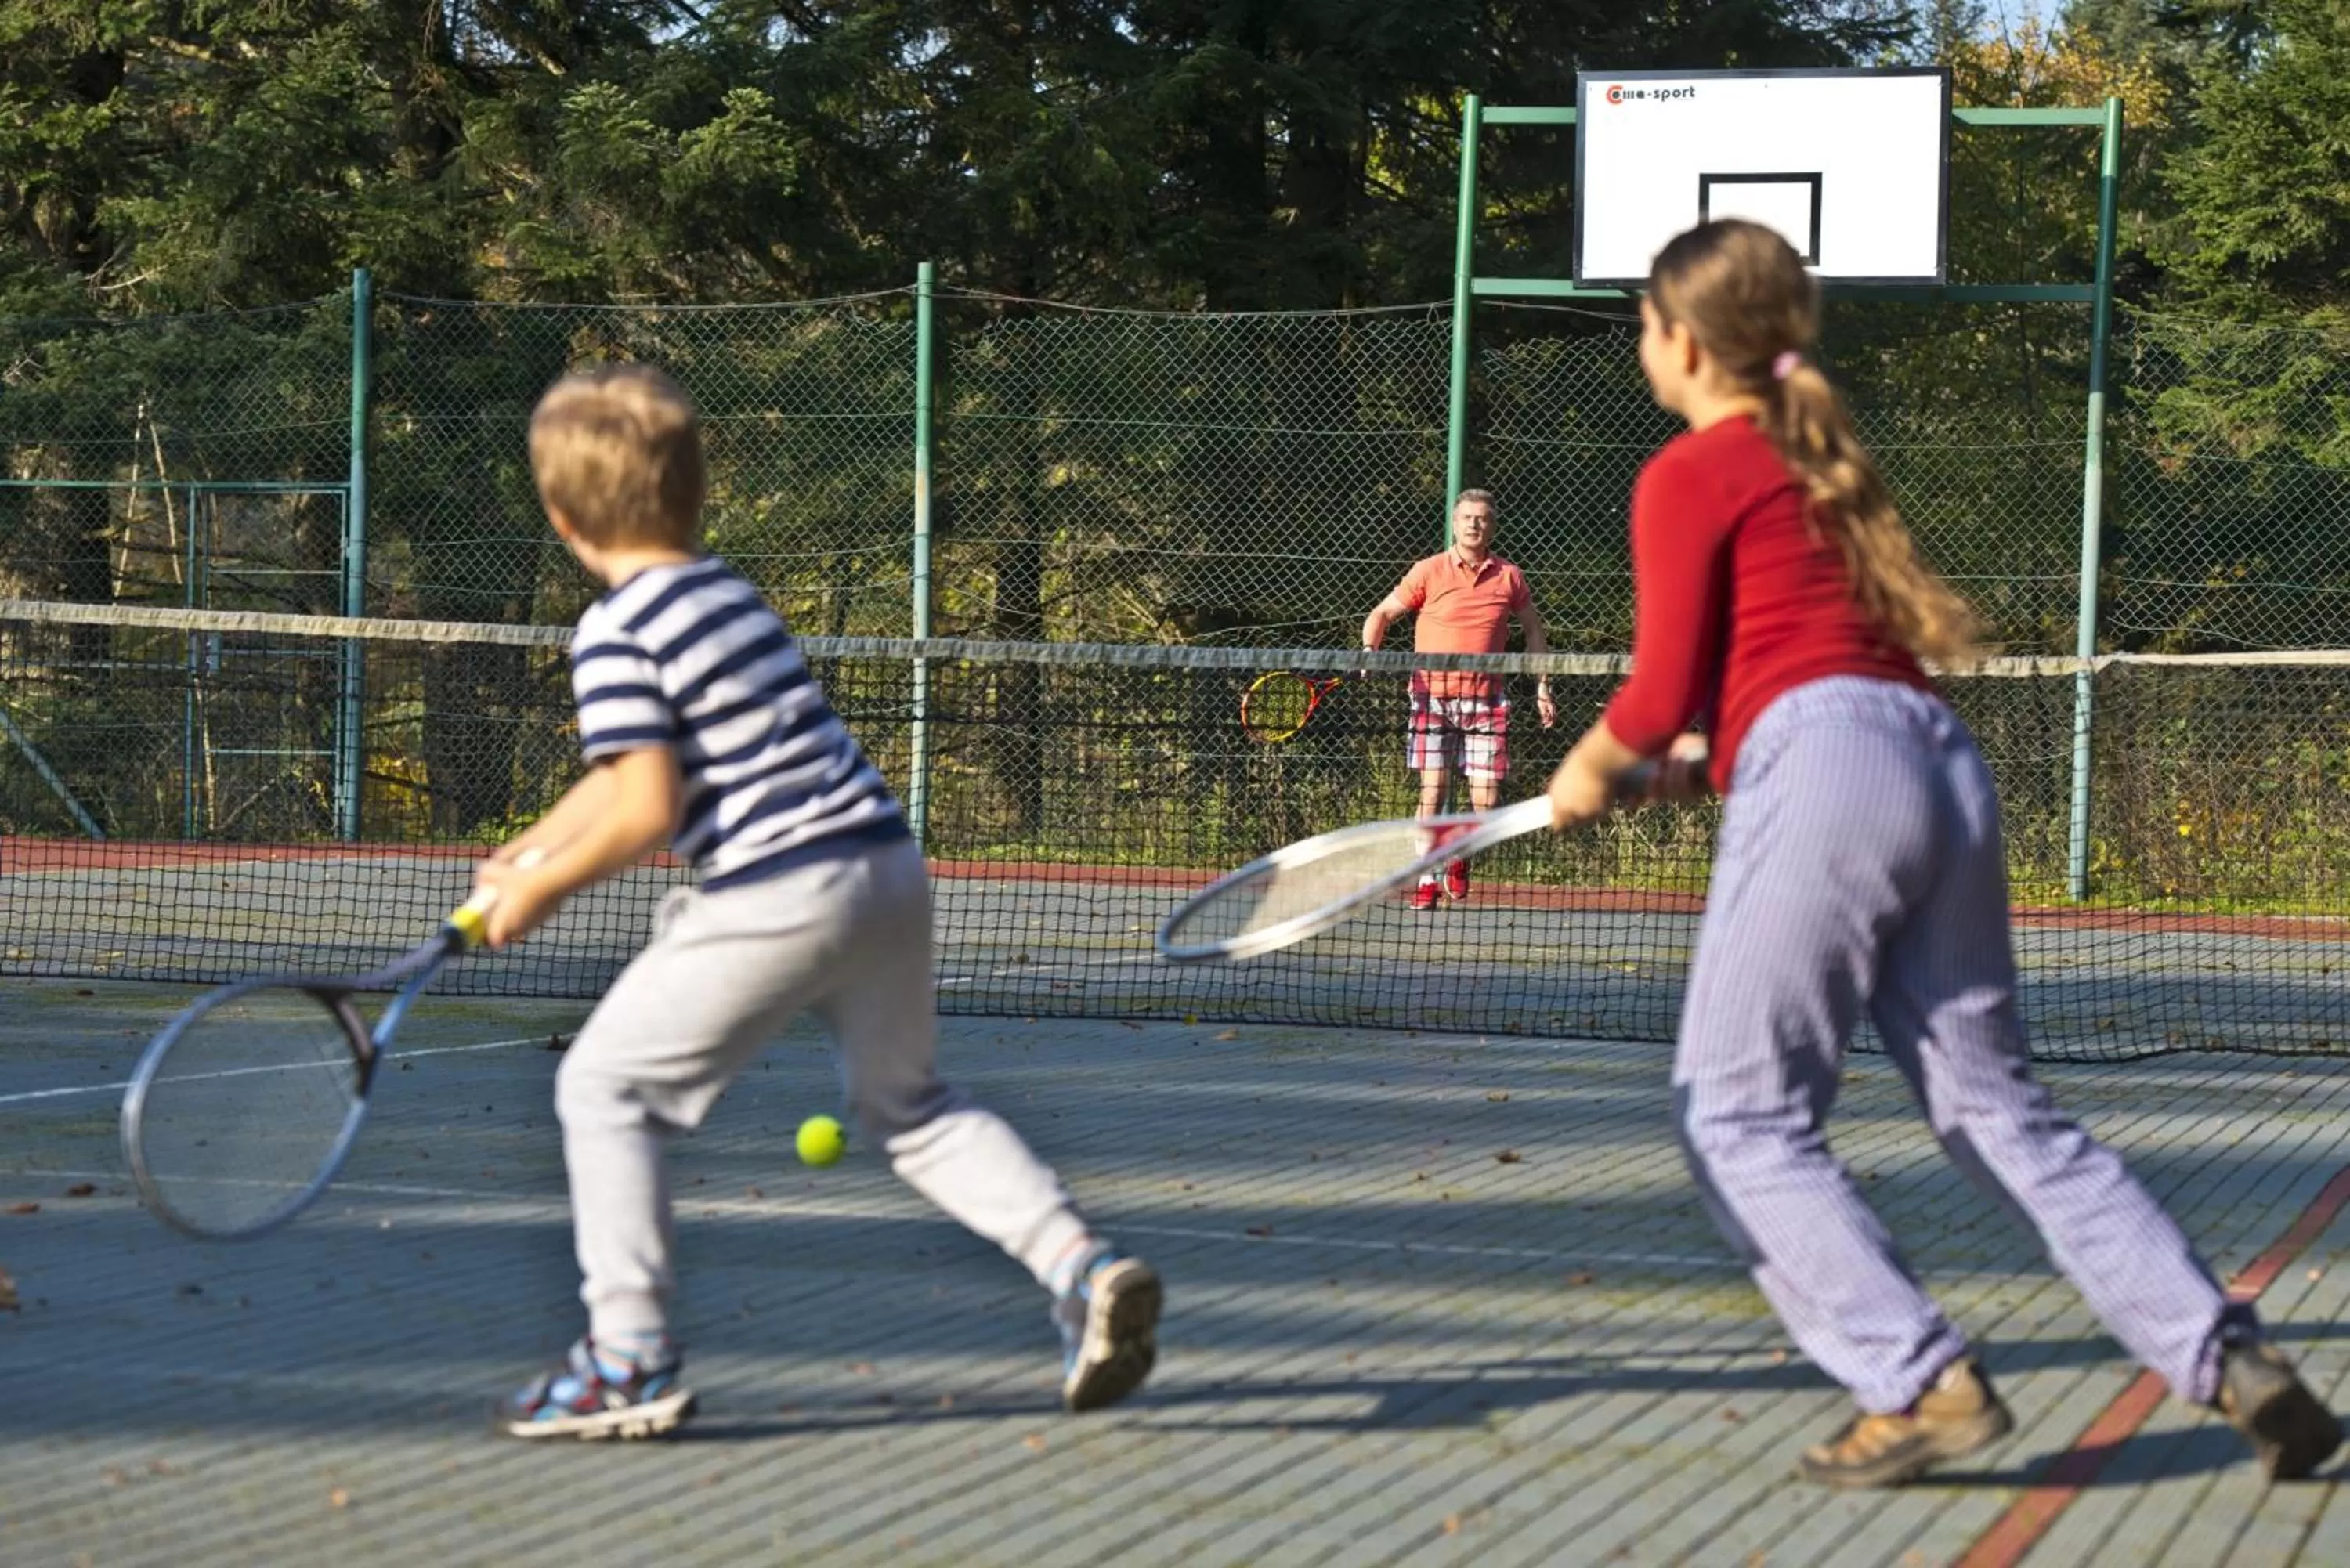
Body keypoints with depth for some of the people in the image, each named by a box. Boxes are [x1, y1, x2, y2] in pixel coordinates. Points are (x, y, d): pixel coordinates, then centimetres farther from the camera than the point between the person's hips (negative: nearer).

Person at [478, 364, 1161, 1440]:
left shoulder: (616, 635, -8)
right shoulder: (729, 594, 18)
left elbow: (649, 808, -15)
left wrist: (543, 889, -2)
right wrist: (527, 855, 26)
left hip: (781, 894, -8)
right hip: (889, 868, 8)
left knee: (605, 1084, 5)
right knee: (909, 1106, 25)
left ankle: (631, 1360, 2)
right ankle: (1079, 1264, 9)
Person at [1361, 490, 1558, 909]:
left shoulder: (1509, 577, 6)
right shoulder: (1429, 572, 0)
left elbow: (1534, 629, 19)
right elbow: (1382, 612, 6)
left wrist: (1542, 689, 15)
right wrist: (1369, 651, -14)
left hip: (1486, 700, 2)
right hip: (1432, 697, -2)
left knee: (1486, 802, -3)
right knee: (1432, 792, -7)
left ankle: (1460, 857, 26)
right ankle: (1427, 880, 3)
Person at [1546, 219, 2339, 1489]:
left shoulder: (1687, 478, 1)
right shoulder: (1828, 465, 25)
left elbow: (1662, 691, -2)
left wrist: (1592, 769, 16)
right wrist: (1712, 756, 27)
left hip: (1822, 768, -8)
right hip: (1945, 765, 8)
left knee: (1739, 1117, 0)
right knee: (1993, 1106, 10)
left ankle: (1921, 1385, -12)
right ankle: (2229, 1361, 1)